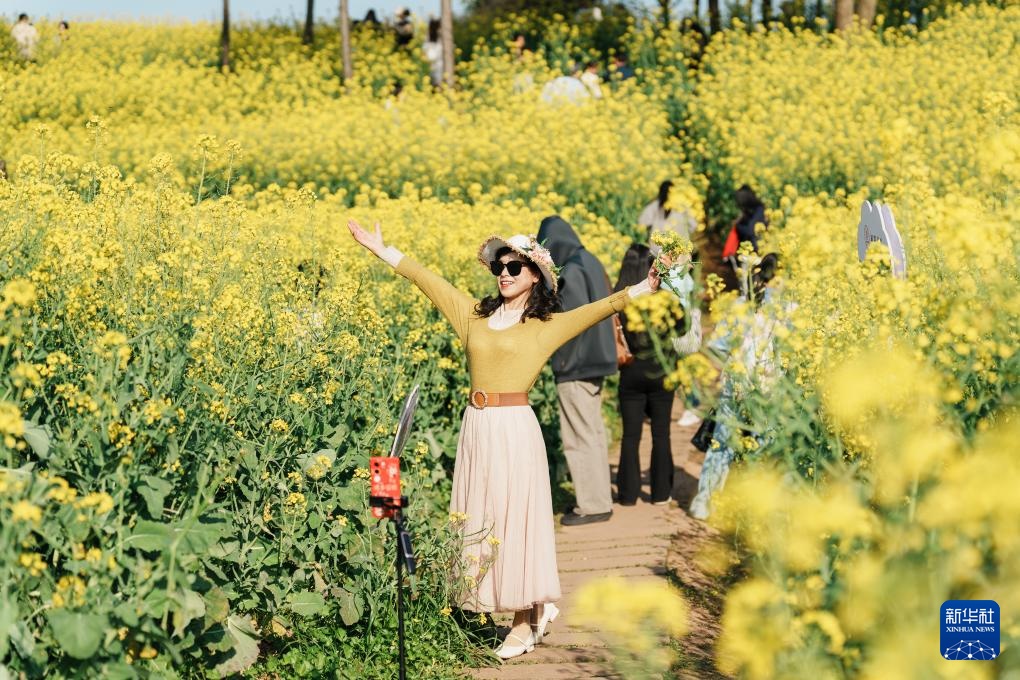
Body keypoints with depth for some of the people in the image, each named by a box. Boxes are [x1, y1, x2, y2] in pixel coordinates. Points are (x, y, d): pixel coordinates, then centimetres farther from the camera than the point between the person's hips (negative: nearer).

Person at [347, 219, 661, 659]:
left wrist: (639, 291, -23)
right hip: (475, 428, 5)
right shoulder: (475, 314, 11)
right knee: (480, 521, 8)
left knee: (515, 520, 0)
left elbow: (594, 311, -10)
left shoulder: (546, 326, 0)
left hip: (515, 431, -5)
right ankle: (538, 607, 23)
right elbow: (426, 279, 12)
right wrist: (380, 250, 12)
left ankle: (525, 622, 13)